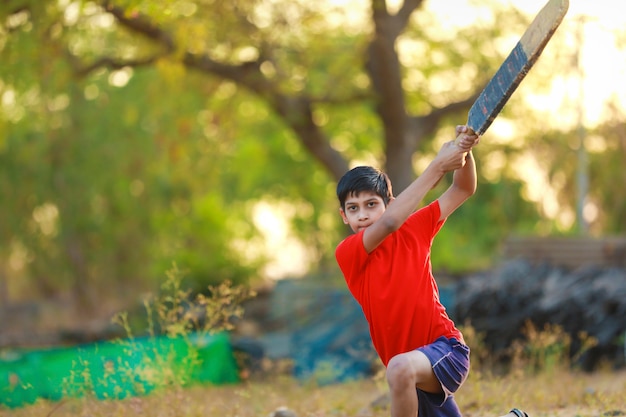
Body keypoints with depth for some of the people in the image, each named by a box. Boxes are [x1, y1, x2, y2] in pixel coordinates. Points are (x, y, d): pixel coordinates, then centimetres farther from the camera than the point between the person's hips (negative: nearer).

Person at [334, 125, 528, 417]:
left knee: (400, 368, -36)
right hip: (413, 374, 3)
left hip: (446, 349, -3)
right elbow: (389, 223, -26)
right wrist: (438, 166, -27)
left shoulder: (413, 231, -2)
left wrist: (464, 151, -17)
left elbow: (463, 190, 3)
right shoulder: (347, 254, -8)